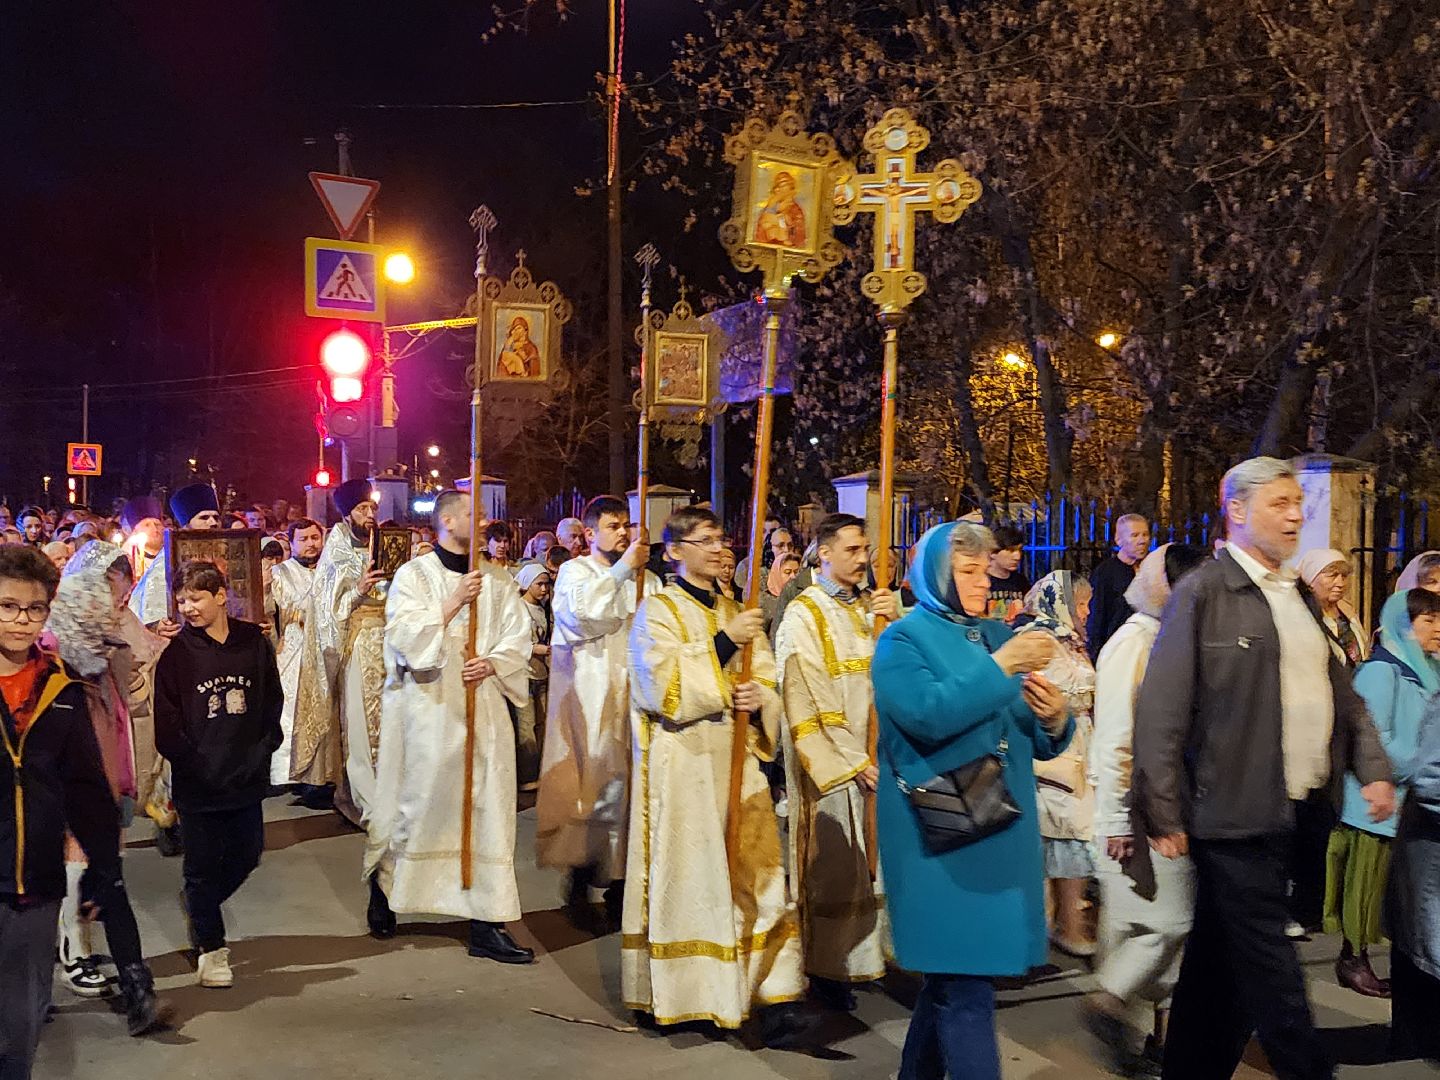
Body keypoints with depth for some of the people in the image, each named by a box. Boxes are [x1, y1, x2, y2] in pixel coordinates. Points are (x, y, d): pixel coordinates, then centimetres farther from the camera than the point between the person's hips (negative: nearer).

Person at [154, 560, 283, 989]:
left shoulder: (254, 642, 1)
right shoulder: (176, 652, -6)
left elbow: (273, 702, 7)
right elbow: (167, 724, -6)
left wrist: (262, 750, -2)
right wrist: (197, 765, -12)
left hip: (247, 777, 3)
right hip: (197, 783, -3)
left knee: (246, 855, 13)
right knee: (204, 864, 5)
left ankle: (199, 906, 41)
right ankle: (210, 949, 22)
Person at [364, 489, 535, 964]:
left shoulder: (497, 582, 10)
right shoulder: (414, 575, -1)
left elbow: (518, 640, 7)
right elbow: (405, 635, -12)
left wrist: (492, 663, -12)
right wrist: (454, 602, -19)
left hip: (483, 709, 4)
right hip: (426, 710, -3)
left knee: (487, 811, 1)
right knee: (417, 804, 5)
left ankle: (486, 924, 7)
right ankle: (382, 884, 33)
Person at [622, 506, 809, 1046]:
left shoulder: (737, 613, 16)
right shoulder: (657, 610, 0)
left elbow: (769, 684, 13)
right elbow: (665, 686, -13)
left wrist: (760, 698, -10)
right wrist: (723, 643, -16)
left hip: (736, 759, 4)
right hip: (681, 764, -4)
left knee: (754, 874, -2)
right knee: (684, 875, 0)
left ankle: (773, 993, -1)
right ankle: (673, 995, 12)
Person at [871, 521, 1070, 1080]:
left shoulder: (998, 635, 13)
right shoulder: (903, 640, -4)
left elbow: (1040, 742, 14)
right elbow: (925, 715, -24)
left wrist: (1056, 718, -8)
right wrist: (1000, 667, -24)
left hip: (1000, 830, 6)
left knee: (949, 972, 15)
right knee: (965, 985, -6)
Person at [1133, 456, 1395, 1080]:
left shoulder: (1299, 595, 15)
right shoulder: (1202, 594, -9)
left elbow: (1340, 692, 19)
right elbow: (1162, 712, -12)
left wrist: (1373, 768, 5)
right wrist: (1164, 816, -14)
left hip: (1300, 813, 7)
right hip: (1237, 815, -7)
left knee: (1221, 964, 16)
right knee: (1269, 968, 0)